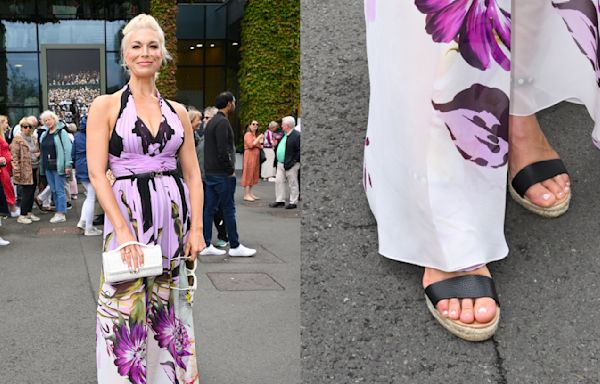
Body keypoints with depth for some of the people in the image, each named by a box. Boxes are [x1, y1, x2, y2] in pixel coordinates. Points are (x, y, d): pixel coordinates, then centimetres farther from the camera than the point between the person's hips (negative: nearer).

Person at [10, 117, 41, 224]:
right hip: (25, 170, -7)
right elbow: (14, 156, -11)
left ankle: (29, 212, 23)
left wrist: (38, 154, 1)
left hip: (34, 169, 7)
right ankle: (22, 216, 2)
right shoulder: (17, 139, -8)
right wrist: (17, 171, -17)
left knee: (32, 192, 12)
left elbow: (38, 151, 26)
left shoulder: (34, 139, 13)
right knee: (27, 193, -7)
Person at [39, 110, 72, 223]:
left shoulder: (61, 132, -6)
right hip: (47, 167, 7)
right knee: (53, 190, 10)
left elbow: (67, 149, -12)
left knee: (59, 190, -5)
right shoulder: (44, 135, 14)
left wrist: (67, 165, -17)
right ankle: (58, 212, 18)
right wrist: (41, 165, 11)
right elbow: (42, 151, 18)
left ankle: (61, 214, -1)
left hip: (58, 166, -7)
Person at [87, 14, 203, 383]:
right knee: (126, 310, 2)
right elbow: (96, 173, -9)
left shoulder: (177, 111, 9)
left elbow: (193, 174, 8)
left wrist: (196, 228, -2)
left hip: (174, 218, 4)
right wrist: (124, 232, -18)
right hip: (128, 216, -3)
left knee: (170, 309, 13)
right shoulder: (106, 106, -1)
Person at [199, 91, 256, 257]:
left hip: (210, 173, 10)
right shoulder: (222, 122, -16)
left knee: (210, 209, 9)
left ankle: (205, 245, 13)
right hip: (222, 174, -10)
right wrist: (231, 170, -12)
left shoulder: (211, 122, 16)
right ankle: (235, 246, 7)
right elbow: (223, 151, -24)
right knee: (228, 209, -2)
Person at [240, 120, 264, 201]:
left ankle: (250, 193, 13)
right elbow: (251, 145, -20)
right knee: (248, 174, -8)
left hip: (255, 157, 9)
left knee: (253, 175, 9)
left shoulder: (255, 135, 21)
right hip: (250, 156, -9)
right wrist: (259, 138, -17)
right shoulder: (248, 134, -7)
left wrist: (261, 143, 4)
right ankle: (246, 195, -7)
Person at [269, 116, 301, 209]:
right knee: (279, 181, 9)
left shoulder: (297, 135, -15)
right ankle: (280, 201, 18)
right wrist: (275, 145, 4)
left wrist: (294, 161, -19)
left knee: (292, 184, 2)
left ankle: (293, 203, 11)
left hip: (291, 165, -9)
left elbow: (300, 150, -18)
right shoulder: (283, 135, 13)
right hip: (281, 163, 9)